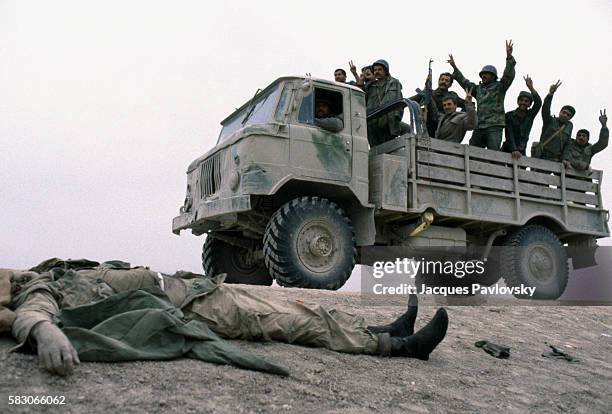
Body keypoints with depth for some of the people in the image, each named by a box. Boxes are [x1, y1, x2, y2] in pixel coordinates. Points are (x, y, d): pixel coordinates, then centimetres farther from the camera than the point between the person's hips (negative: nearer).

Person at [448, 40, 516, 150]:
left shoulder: (500, 86, 9)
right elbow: (464, 82, 31)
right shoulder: (478, 88, 25)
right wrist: (455, 68, 28)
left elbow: (508, 75, -5)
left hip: (494, 126, -6)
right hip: (479, 126, 6)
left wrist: (509, 57, -18)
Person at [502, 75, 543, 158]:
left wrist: (531, 88, -27)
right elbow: (509, 135, -16)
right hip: (508, 150, -3)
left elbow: (538, 103, -15)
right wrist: (514, 150, -30)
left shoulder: (530, 115, 4)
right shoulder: (509, 115, -6)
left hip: (521, 152, 3)